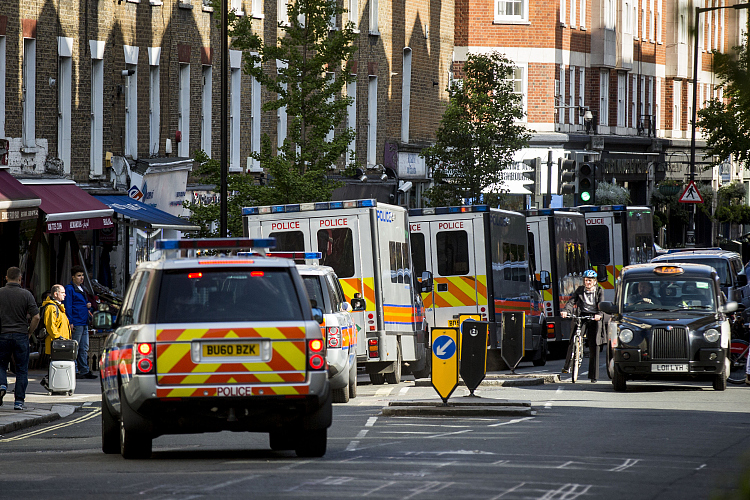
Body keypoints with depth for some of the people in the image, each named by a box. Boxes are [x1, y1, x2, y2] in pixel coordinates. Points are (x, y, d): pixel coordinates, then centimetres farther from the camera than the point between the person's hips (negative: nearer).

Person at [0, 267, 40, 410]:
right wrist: (29, 332, 7)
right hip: (21, 336, -1)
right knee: (21, 369, 7)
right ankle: (19, 401, 5)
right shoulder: (26, 294, -4)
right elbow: (36, 317, -7)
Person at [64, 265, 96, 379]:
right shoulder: (69, 289, -6)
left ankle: (84, 371, 14)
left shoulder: (81, 289, 20)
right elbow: (68, 306, -12)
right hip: (76, 323, -9)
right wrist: (70, 322, -17)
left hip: (84, 323, 9)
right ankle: (74, 371, -4)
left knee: (84, 348, 10)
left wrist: (89, 306, 7)